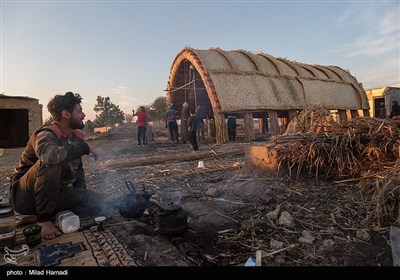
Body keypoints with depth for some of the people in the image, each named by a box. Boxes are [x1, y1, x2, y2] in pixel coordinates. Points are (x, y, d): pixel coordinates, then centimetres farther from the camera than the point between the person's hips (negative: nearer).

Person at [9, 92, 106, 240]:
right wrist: (85, 147, -32)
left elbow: (77, 168, 11)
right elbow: (48, 154, -45)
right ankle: (44, 219, -20)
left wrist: (82, 193, -1)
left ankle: (38, 216, -5)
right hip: (25, 195, -6)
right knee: (51, 163, -34)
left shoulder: (76, 136, 1)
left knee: (97, 202, -11)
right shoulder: (46, 134, -20)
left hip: (54, 193, 7)